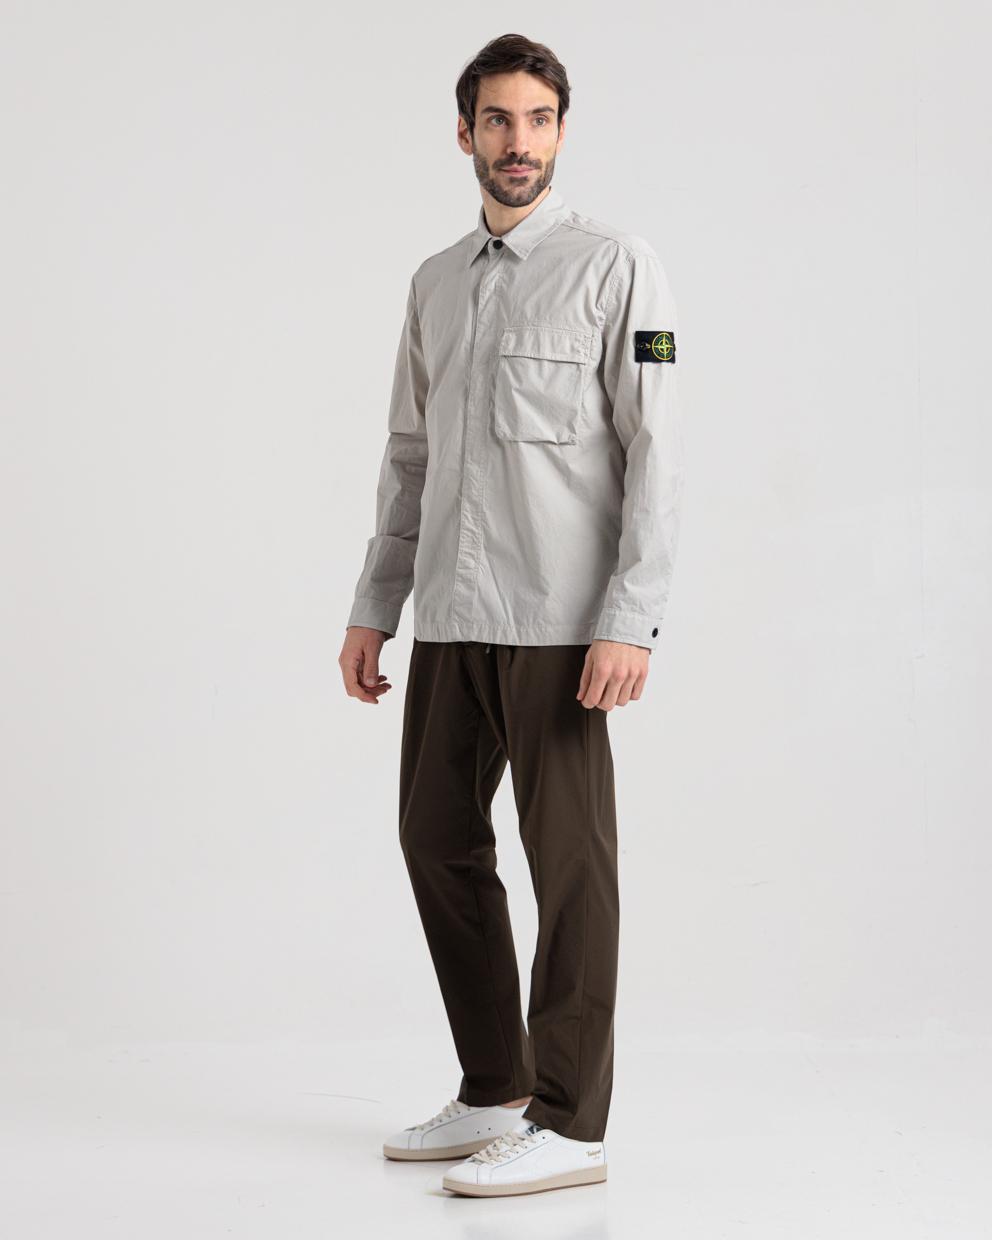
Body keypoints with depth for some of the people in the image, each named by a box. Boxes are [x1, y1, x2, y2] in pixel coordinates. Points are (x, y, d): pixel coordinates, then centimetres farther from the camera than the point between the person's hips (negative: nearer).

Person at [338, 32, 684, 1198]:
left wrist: (630, 623, -18)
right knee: (440, 839, 10)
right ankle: (493, 1092, 23)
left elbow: (655, 455, -10)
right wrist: (374, 608, 13)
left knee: (568, 860, -2)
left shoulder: (617, 267, -4)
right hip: (452, 618, 7)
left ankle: (567, 1123, 6)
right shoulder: (435, 283, 15)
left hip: (559, 621, -7)